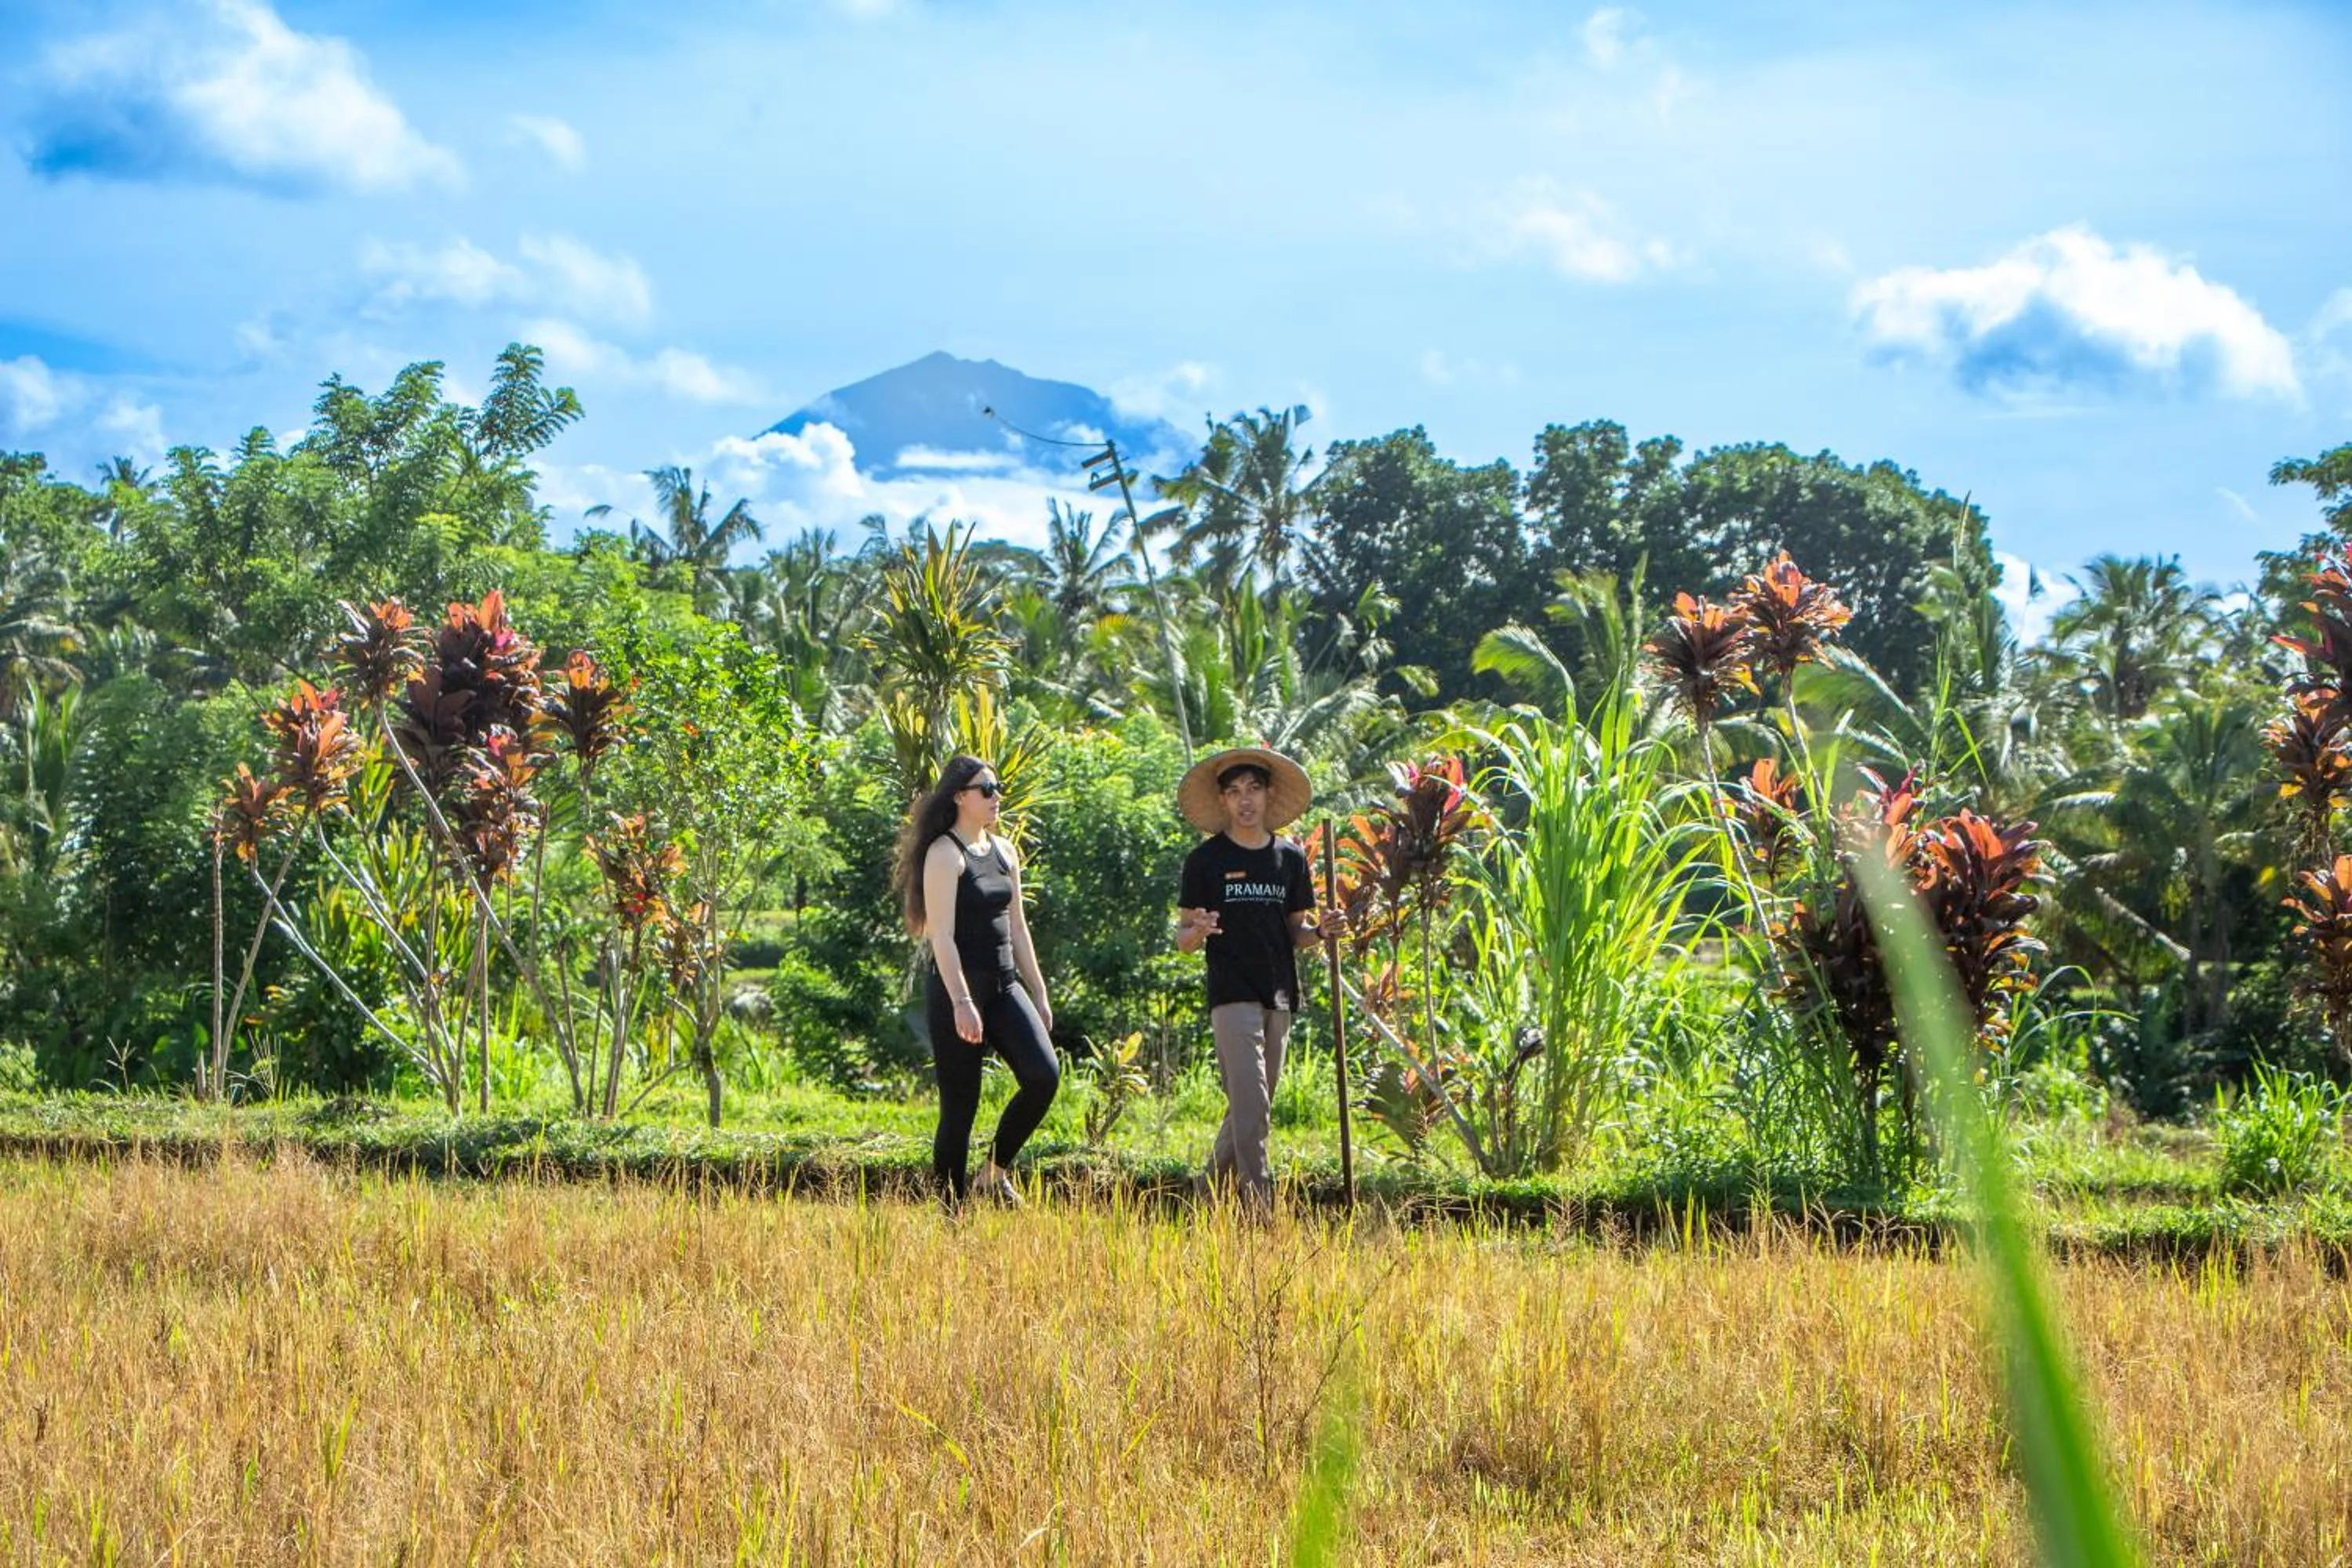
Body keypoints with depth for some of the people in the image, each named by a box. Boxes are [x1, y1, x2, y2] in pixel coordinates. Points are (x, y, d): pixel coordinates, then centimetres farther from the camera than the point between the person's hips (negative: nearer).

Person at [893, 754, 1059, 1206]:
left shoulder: (1003, 851, 16)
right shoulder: (945, 853, -8)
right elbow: (942, 935, -15)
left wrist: (1039, 993, 18)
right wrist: (961, 1003, -23)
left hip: (1004, 983, 7)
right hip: (959, 986, -7)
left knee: (1044, 1074, -13)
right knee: (960, 1104, -5)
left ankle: (995, 1170, 4)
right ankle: (951, 1209, 4)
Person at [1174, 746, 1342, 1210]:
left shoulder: (1290, 857, 10)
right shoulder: (1206, 859, 1)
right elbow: (1183, 939, 3)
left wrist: (1321, 931, -6)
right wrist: (1198, 932, -21)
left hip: (1279, 996, 5)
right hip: (1232, 994, -4)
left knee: (1251, 1106, 9)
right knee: (1251, 1105, -14)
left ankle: (1211, 1190, 24)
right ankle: (1260, 1206, -16)